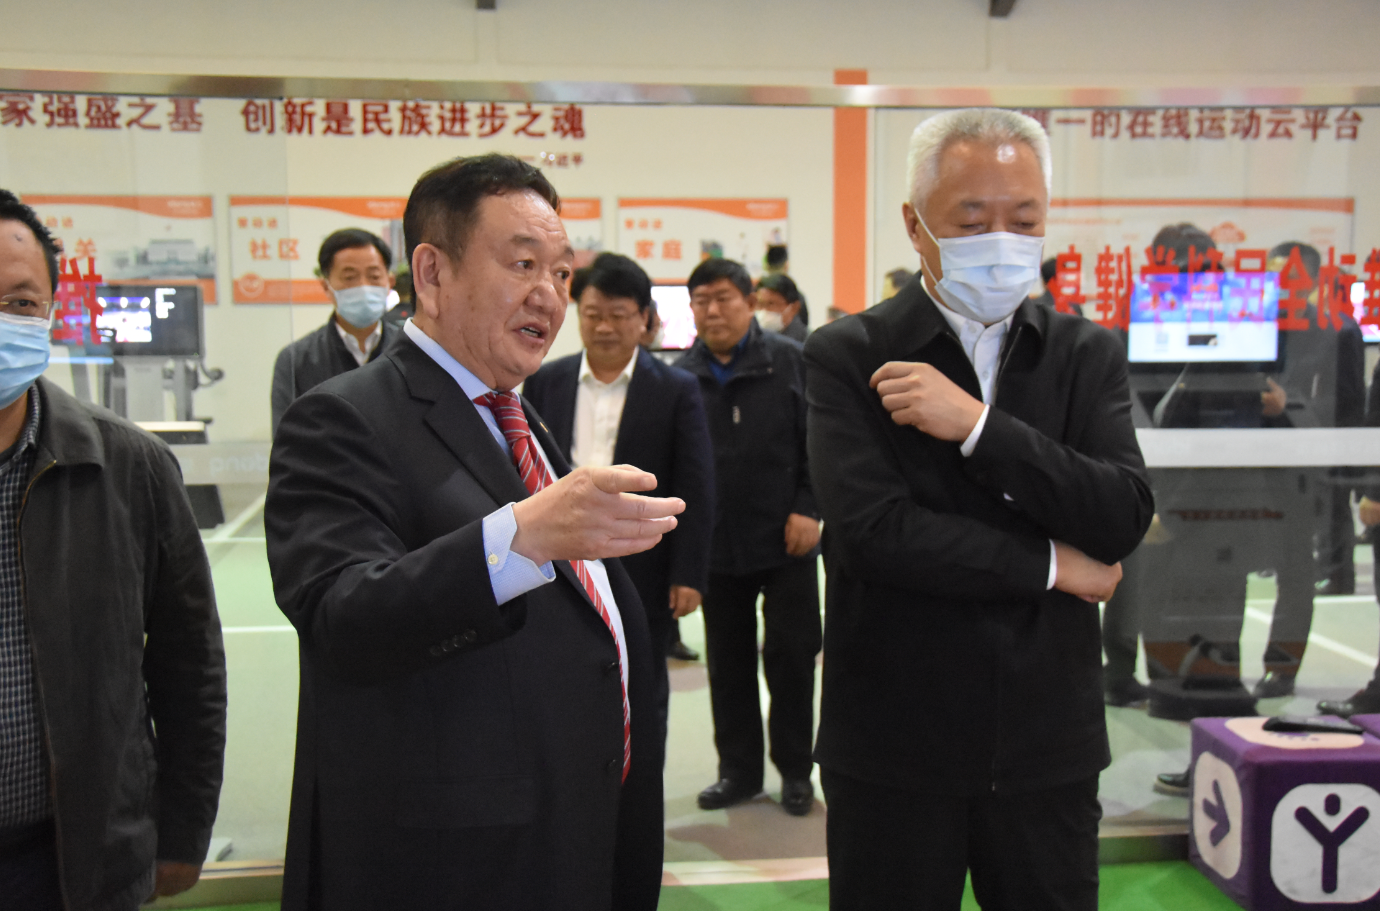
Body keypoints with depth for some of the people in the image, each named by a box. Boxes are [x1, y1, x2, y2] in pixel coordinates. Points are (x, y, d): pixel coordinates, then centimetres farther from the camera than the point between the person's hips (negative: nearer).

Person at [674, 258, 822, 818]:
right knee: (728, 664, 11)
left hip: (786, 541, -2)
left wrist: (807, 508, -9)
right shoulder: (682, 377, 4)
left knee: (791, 655, 4)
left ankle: (795, 770, 21)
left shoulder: (790, 361, -2)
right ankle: (739, 770, 24)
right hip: (717, 546, 3)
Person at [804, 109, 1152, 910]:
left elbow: (1126, 517, -10)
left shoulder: (1089, 355, 4)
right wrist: (1051, 566, -11)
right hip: (894, 747, -2)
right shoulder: (849, 356, -6)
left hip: (1049, 744, 3)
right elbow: (871, 530, -18)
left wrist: (977, 425, -19)